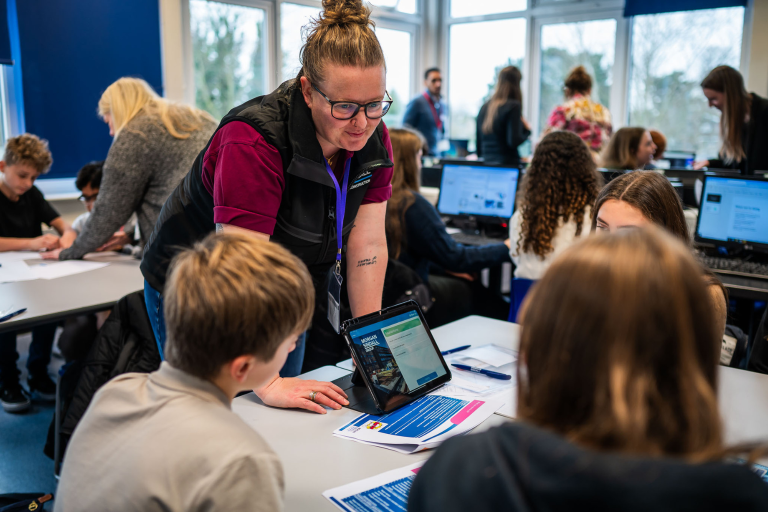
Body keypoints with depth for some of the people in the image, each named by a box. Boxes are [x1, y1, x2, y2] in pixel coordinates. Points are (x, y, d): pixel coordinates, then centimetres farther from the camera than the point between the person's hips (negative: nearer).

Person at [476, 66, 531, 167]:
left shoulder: (485, 106, 11)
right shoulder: (513, 106, -7)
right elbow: (514, 141, -13)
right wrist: (527, 130, 2)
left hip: (486, 163, 7)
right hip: (507, 164, -6)